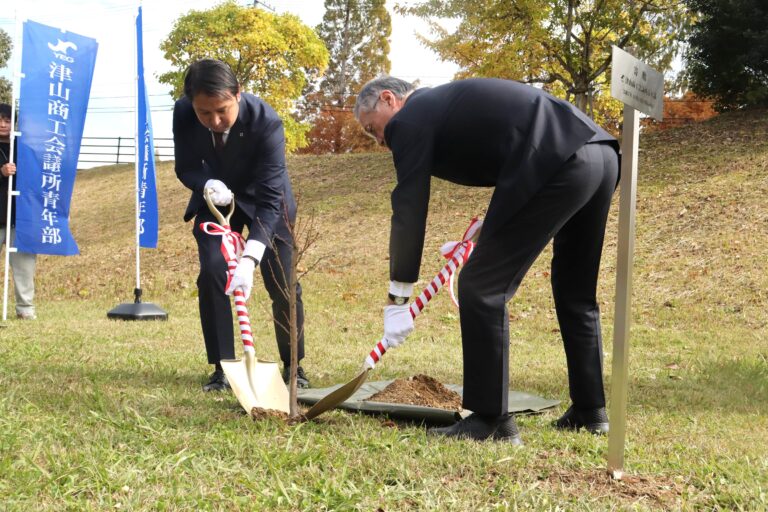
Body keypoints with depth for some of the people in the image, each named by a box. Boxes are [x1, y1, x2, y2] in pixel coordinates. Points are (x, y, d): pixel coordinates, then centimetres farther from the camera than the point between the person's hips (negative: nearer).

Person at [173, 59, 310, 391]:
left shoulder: (266, 122, -36)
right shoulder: (183, 114, -25)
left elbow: (270, 198, -36)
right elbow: (186, 168, -8)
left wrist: (249, 259, -47)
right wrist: (208, 185, -34)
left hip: (263, 201, -2)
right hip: (215, 197, 3)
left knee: (282, 282, -5)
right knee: (211, 273, -14)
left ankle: (292, 366, 16)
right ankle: (223, 368, -2)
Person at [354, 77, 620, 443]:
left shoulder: (411, 120, 4)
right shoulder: (450, 101, 30)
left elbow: (409, 210, 0)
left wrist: (397, 301, 3)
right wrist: (490, 229, 39)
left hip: (560, 168, -10)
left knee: (482, 287, -1)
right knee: (575, 294, 22)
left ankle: (491, 419, 2)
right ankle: (589, 410, 31)